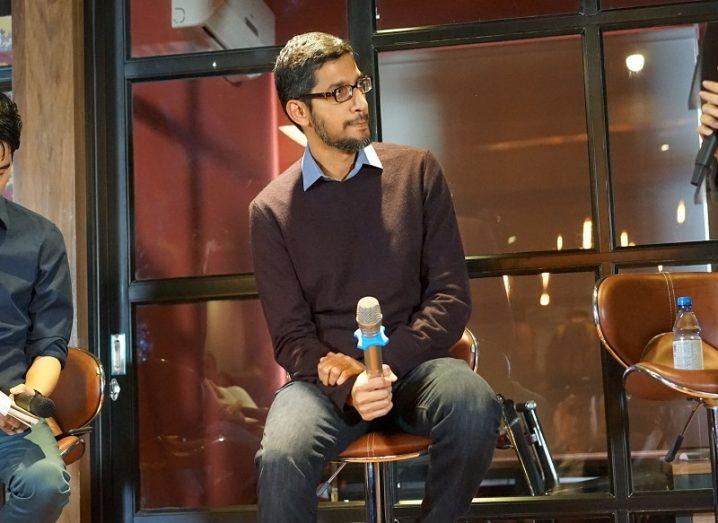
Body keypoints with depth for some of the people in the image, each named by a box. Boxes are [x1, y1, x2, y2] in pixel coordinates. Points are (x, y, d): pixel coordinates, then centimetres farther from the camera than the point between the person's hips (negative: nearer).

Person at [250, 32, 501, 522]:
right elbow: (291, 335, 2)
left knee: (474, 404, -33)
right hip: (329, 377, -1)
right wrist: (350, 388, -19)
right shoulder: (271, 211, 5)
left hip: (412, 362, 2)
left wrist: (384, 364, -14)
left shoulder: (416, 170, 6)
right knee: (281, 459, -34)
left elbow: (451, 296, 2)